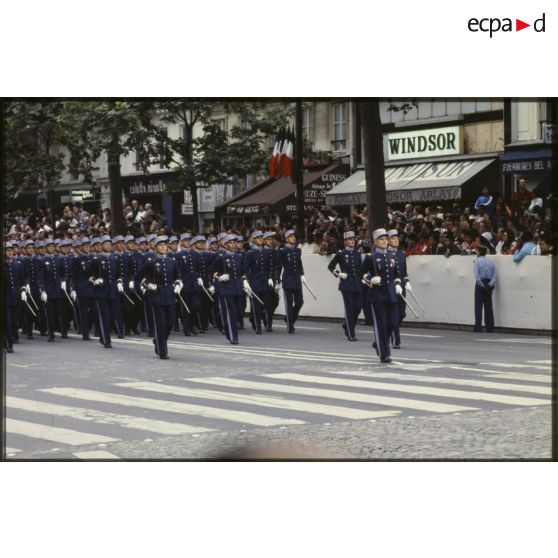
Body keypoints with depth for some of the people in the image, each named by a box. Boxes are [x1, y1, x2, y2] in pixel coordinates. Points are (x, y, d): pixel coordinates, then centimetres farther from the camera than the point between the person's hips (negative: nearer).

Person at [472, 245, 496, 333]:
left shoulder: (477, 262, -5)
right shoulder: (491, 262, 10)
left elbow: (477, 275, -17)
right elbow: (494, 275, 1)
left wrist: (481, 285, -16)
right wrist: (491, 284, -7)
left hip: (480, 284, -5)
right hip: (489, 285, 5)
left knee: (478, 306, -2)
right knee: (488, 306, 10)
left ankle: (478, 327, -8)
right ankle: (490, 328, 10)